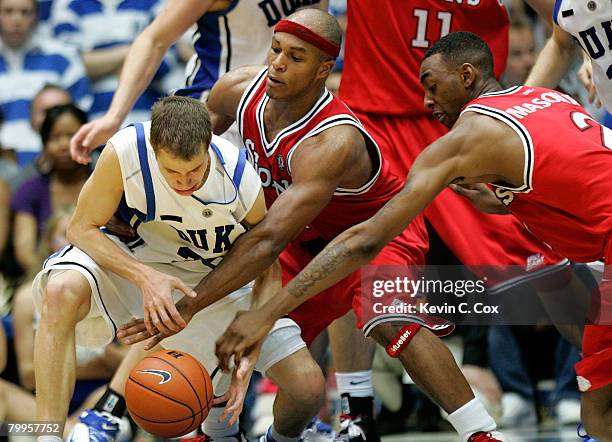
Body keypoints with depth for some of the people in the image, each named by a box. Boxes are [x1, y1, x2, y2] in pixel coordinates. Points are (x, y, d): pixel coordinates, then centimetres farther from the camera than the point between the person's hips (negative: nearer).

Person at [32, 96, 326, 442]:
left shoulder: (242, 181, -26)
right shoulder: (124, 153, -30)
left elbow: (268, 269, -11)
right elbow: (82, 228, -18)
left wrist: (250, 349, -24)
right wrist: (146, 277, -35)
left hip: (219, 278, 1)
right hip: (137, 259, -1)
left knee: (309, 389, -10)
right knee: (62, 291, -37)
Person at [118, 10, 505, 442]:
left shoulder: (334, 142, -40)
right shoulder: (238, 90, -19)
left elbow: (269, 242, -45)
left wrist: (187, 308, -47)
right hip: (308, 238, 7)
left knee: (389, 322, -33)